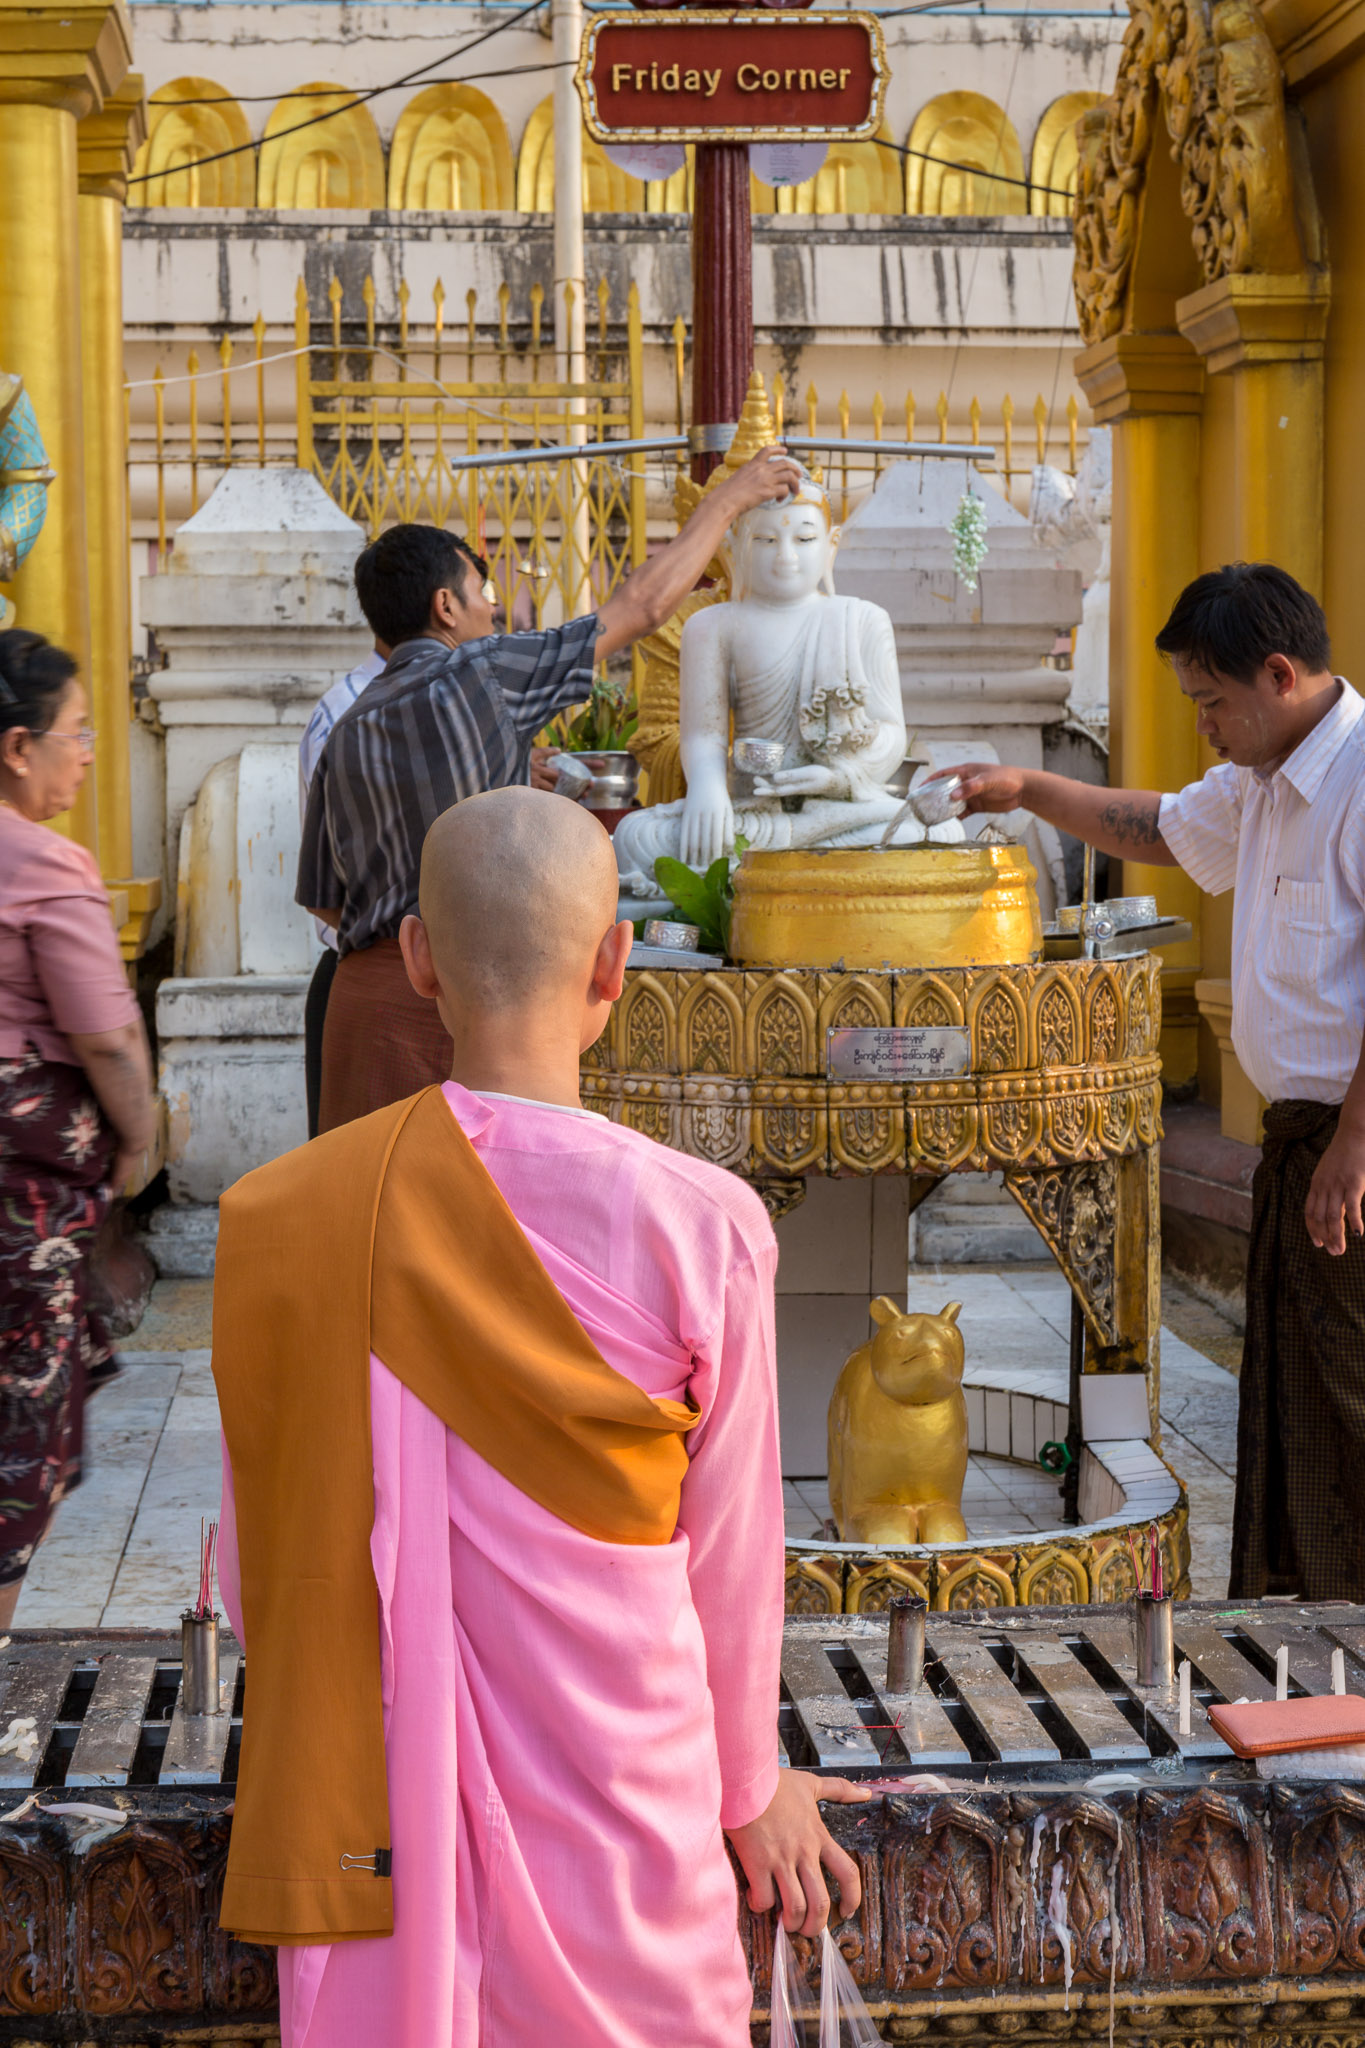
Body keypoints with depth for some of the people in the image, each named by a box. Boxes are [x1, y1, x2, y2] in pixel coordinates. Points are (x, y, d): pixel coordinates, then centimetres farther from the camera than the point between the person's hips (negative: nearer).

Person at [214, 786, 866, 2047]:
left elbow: (253, 1567, 2)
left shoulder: (276, 1220, -7)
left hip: (361, 1833, 2)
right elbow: (728, 1553, -3)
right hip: (616, 1827, -2)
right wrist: (748, 1786, 14)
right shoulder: (701, 1229, -14)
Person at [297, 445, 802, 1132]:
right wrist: (726, 500, 12)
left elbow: (323, 900, 18)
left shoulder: (346, 735, 13)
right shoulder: (474, 676, -5)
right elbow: (642, 606, 1)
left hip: (362, 989, 7)